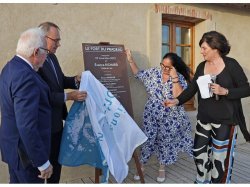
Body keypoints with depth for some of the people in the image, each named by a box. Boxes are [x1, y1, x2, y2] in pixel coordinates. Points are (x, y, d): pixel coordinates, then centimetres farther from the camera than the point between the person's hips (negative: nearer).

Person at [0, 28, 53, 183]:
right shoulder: (25, 77, -28)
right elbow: (27, 126, -30)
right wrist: (43, 162, -23)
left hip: (14, 145, 9)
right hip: (26, 151, -9)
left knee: (17, 181, 25)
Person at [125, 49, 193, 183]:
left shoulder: (180, 78, -13)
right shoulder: (154, 72, -4)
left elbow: (179, 97, -26)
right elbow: (138, 74, 8)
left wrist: (174, 78, -29)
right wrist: (130, 60, 0)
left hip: (170, 119, -2)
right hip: (152, 116, 2)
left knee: (165, 142, 13)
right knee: (147, 141, 9)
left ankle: (162, 169, 35)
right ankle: (141, 167, 30)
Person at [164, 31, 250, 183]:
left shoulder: (231, 65, -9)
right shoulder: (201, 67, 5)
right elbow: (192, 89, 4)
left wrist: (225, 91, -23)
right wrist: (177, 100, -10)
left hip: (225, 120, -5)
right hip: (204, 119, 5)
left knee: (220, 157, 4)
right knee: (199, 152, 14)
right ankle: (202, 181, 36)